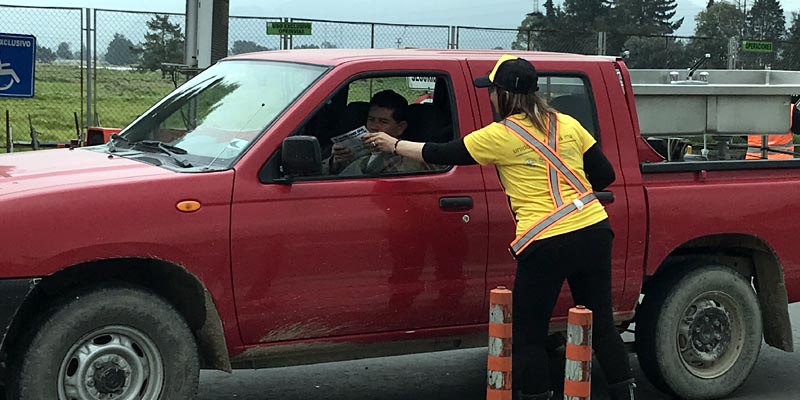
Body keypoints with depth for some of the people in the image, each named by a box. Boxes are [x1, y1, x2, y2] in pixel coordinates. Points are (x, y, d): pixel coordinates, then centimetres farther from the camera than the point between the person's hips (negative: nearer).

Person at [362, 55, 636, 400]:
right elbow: (604, 174, 10)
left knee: (528, 336, 10)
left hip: (546, 244, -5)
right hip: (594, 230, 6)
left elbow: (442, 155, 6)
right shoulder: (567, 124, 10)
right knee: (601, 325, 14)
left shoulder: (500, 135, -3)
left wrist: (394, 145, 20)